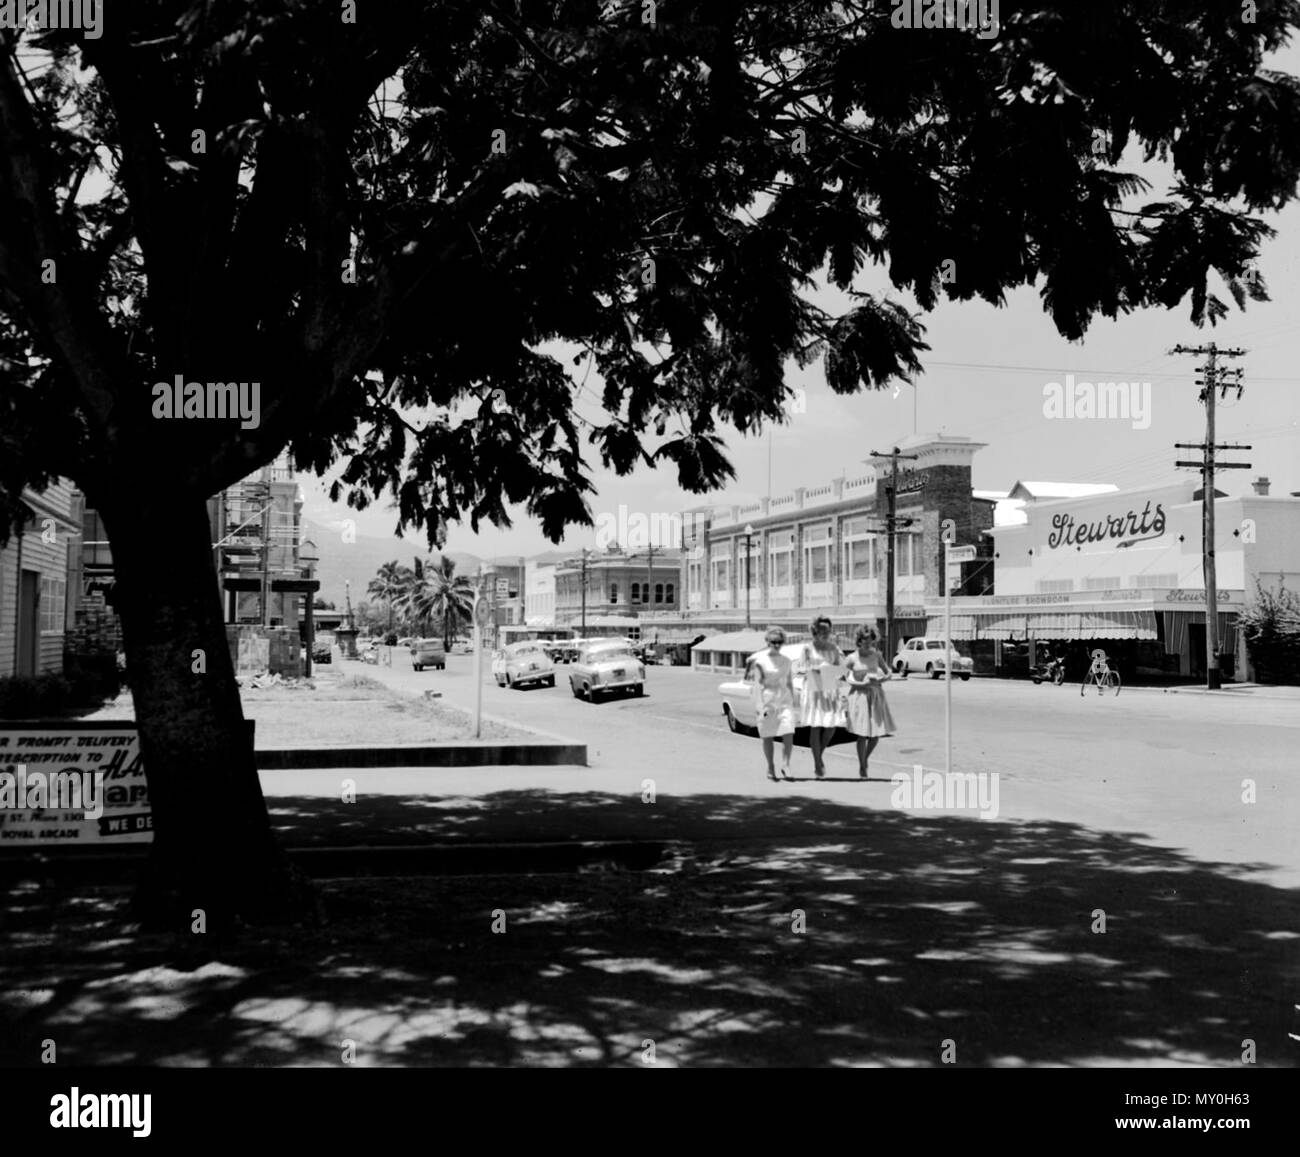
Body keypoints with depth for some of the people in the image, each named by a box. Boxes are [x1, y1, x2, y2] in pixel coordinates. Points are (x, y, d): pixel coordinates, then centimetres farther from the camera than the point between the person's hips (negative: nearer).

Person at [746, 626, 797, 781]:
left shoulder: (787, 661, 9)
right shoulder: (760, 660, -3)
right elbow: (757, 685, -6)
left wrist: (793, 703, 15)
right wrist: (760, 706, -13)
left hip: (784, 701, 3)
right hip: (767, 701, -3)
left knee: (788, 735, -12)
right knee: (768, 737, 4)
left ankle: (785, 765, 0)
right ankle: (770, 767, 18)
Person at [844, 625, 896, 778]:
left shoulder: (876, 655, 5)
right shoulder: (852, 659, -2)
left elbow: (888, 673, 10)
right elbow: (848, 679, -4)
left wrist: (883, 678, -12)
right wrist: (862, 684, -18)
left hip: (876, 695, 3)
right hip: (859, 695, -3)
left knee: (876, 734, 1)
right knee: (862, 734, -6)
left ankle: (866, 758, 31)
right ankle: (862, 767, 12)